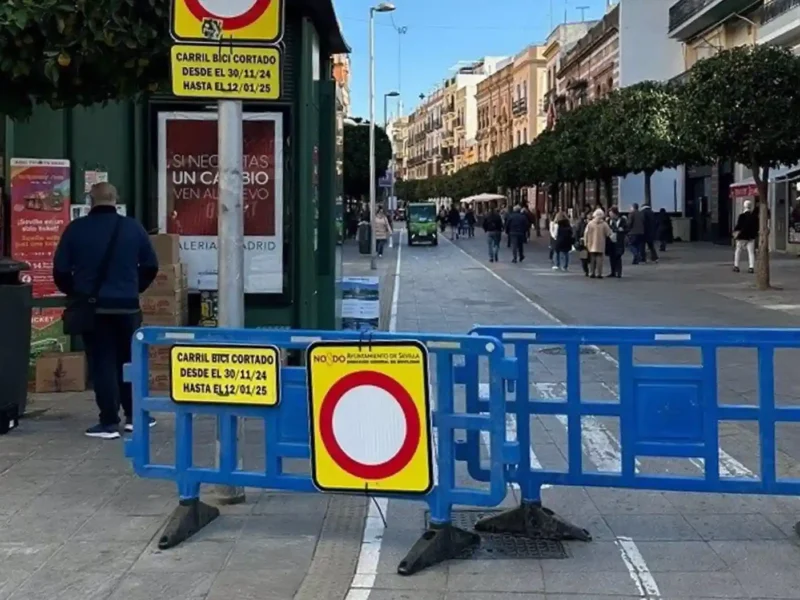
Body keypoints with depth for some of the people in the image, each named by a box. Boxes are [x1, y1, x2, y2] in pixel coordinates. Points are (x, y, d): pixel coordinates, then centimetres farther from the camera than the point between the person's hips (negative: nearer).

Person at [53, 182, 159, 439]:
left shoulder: (76, 228, -4)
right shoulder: (133, 227, 0)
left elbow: (60, 269, -3)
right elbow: (151, 266, 5)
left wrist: (73, 293, 15)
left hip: (91, 307, -1)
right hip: (126, 305, 1)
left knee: (102, 363, 2)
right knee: (130, 360, 14)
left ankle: (109, 422, 1)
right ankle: (134, 415, 18)